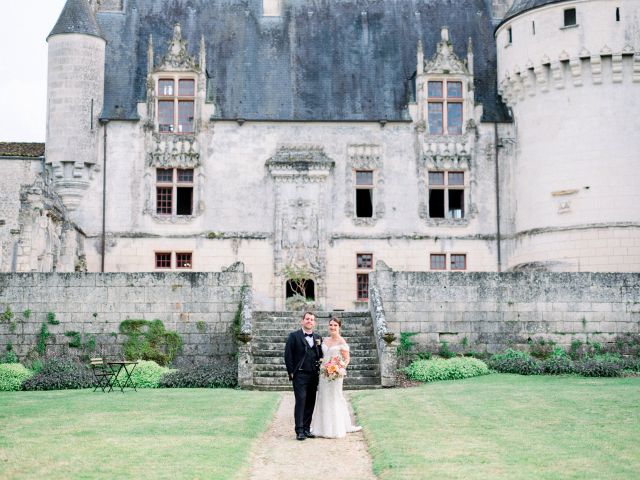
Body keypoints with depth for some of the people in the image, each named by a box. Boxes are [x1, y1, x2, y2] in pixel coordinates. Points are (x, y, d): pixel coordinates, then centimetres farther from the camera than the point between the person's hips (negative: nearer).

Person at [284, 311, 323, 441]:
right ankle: (299, 430, -10)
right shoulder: (294, 336, 0)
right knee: (301, 401, -11)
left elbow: (321, 355, 20)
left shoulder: (318, 338, 15)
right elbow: (288, 355, -3)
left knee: (310, 403, 6)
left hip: (314, 375, 5)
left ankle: (307, 428, 13)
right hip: (300, 375, -5)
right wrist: (291, 372, -8)